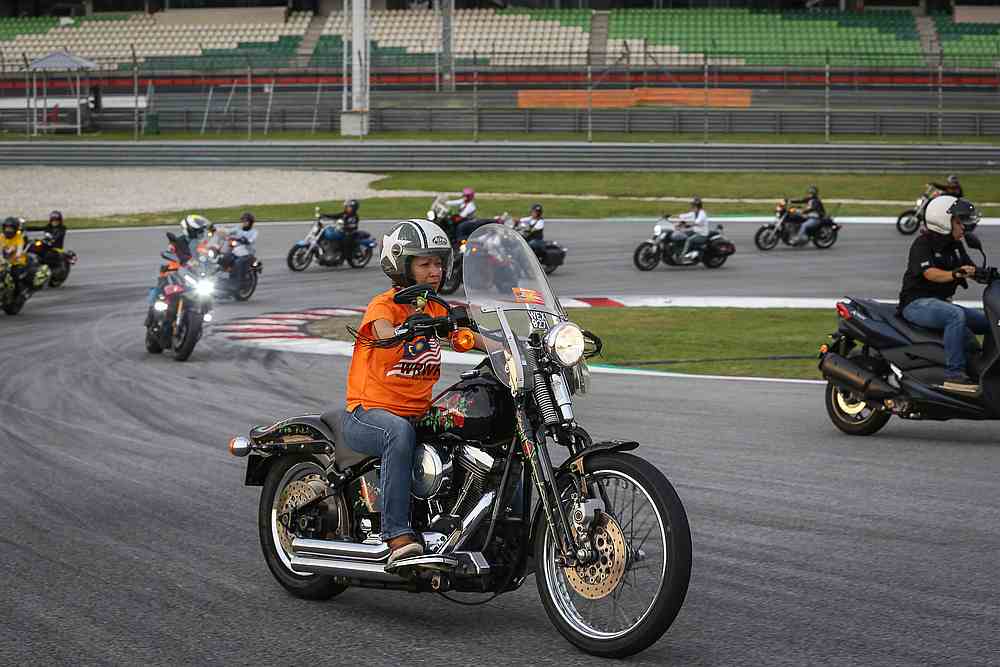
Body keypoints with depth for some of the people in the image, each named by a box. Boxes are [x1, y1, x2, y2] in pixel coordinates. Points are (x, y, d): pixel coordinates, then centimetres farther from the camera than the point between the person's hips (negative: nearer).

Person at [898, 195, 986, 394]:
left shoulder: (955, 246, 15)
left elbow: (972, 269, 8)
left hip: (942, 302, 9)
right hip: (917, 302, -9)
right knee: (956, 315, -36)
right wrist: (954, 274, -43)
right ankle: (954, 373, -38)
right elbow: (930, 273, -26)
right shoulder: (923, 243, -10)